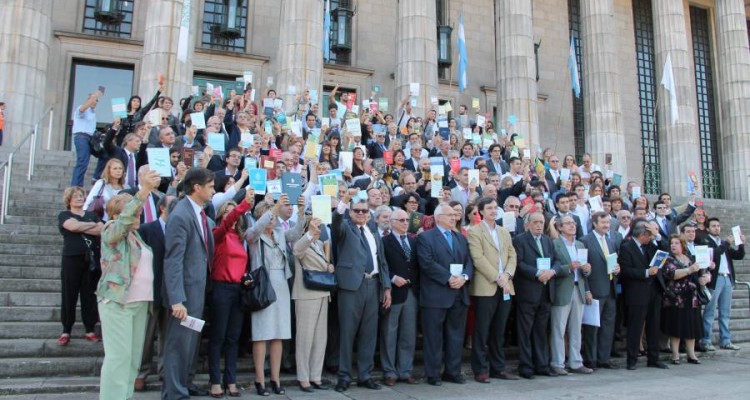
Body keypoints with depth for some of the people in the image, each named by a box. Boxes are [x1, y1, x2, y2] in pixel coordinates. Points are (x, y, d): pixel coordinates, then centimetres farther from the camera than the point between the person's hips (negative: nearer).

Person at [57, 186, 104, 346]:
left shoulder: (92, 215, 16)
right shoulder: (64, 215, 6)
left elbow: (103, 230, -1)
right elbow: (74, 226, -16)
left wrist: (81, 228, -9)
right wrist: (93, 225, -2)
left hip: (92, 259, 3)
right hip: (72, 259, -3)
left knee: (90, 295, 4)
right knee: (69, 295, 1)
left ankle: (90, 330, 10)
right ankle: (66, 331, 9)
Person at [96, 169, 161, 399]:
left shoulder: (136, 235, 19)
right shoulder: (111, 230, -3)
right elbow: (125, 218, -23)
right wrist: (144, 190, -34)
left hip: (141, 302, 7)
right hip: (117, 301, -7)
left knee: (134, 355, 8)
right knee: (119, 355, -9)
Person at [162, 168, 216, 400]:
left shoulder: (200, 212, 9)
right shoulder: (180, 216, -18)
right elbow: (173, 261, -21)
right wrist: (177, 300, -25)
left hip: (198, 288, 9)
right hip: (185, 290, -9)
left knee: (189, 343, 18)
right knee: (179, 344, 2)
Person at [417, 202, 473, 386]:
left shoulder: (461, 238, 18)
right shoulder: (425, 237, -2)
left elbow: (469, 261, 9)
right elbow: (427, 263, -13)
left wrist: (464, 277, -10)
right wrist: (448, 278, -17)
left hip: (459, 294, 6)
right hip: (436, 294, -6)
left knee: (456, 335, 11)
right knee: (434, 336, 2)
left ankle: (453, 371, 21)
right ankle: (433, 374, 11)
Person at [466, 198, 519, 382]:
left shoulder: (504, 232, 18)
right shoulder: (474, 232, -3)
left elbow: (512, 256, 11)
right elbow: (478, 259, -12)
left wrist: (507, 275, -6)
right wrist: (497, 278, -15)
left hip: (505, 288, 6)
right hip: (485, 288, -6)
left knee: (499, 331, 12)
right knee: (482, 331, 0)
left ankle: (498, 367, 20)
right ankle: (481, 370, 7)